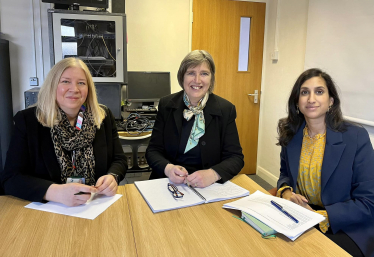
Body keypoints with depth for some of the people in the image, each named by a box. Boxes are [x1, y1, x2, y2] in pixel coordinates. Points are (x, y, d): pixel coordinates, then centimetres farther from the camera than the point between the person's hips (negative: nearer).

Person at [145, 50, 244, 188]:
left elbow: (235, 157, -3)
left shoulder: (226, 109, -1)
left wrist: (212, 174, -24)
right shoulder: (166, 105, 3)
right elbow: (153, 150, 2)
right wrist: (168, 168, -20)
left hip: (208, 187, 0)